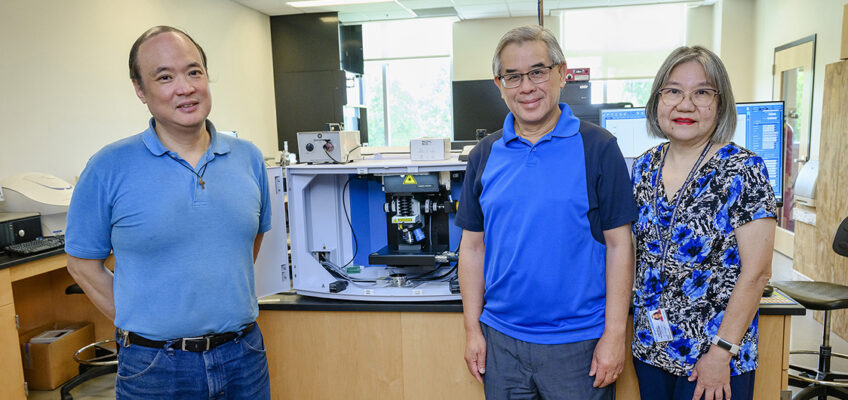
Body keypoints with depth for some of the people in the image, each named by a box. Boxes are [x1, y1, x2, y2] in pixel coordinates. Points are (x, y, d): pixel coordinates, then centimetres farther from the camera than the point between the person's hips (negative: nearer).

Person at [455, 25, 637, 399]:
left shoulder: (597, 148, -5)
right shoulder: (485, 155, 3)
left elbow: (618, 245, -5)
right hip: (500, 339, 3)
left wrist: (614, 335, -8)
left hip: (579, 342, -2)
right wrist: (473, 329, 3)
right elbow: (473, 246, 6)